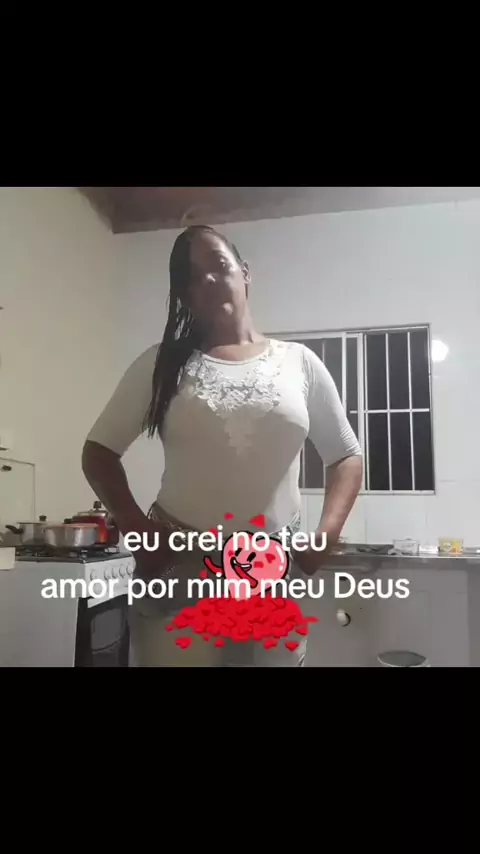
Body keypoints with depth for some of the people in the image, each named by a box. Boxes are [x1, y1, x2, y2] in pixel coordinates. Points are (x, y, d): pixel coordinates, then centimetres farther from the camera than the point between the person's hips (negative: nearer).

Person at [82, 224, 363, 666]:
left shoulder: (299, 362, 4)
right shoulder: (160, 364, 2)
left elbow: (347, 456, 9)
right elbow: (99, 451, 5)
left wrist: (328, 530, -6)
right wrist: (134, 525, -9)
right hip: (177, 565, 0)